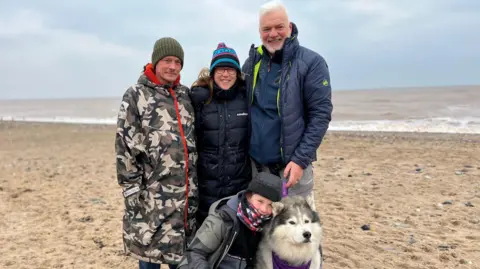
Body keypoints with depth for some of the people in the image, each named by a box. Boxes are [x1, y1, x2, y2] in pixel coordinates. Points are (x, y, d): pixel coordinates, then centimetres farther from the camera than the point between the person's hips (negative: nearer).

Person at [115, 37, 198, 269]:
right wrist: (131, 188, -11)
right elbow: (125, 145, -7)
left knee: (181, 250, 14)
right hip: (152, 191, -4)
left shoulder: (186, 94, 11)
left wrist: (194, 183, 12)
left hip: (186, 190, 4)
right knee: (149, 249, 6)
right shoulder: (136, 96, -3)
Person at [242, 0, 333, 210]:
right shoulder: (251, 63, 7)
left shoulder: (311, 63, -7)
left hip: (291, 163, -4)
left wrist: (301, 159, -17)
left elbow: (320, 114, -12)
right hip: (255, 163, 4)